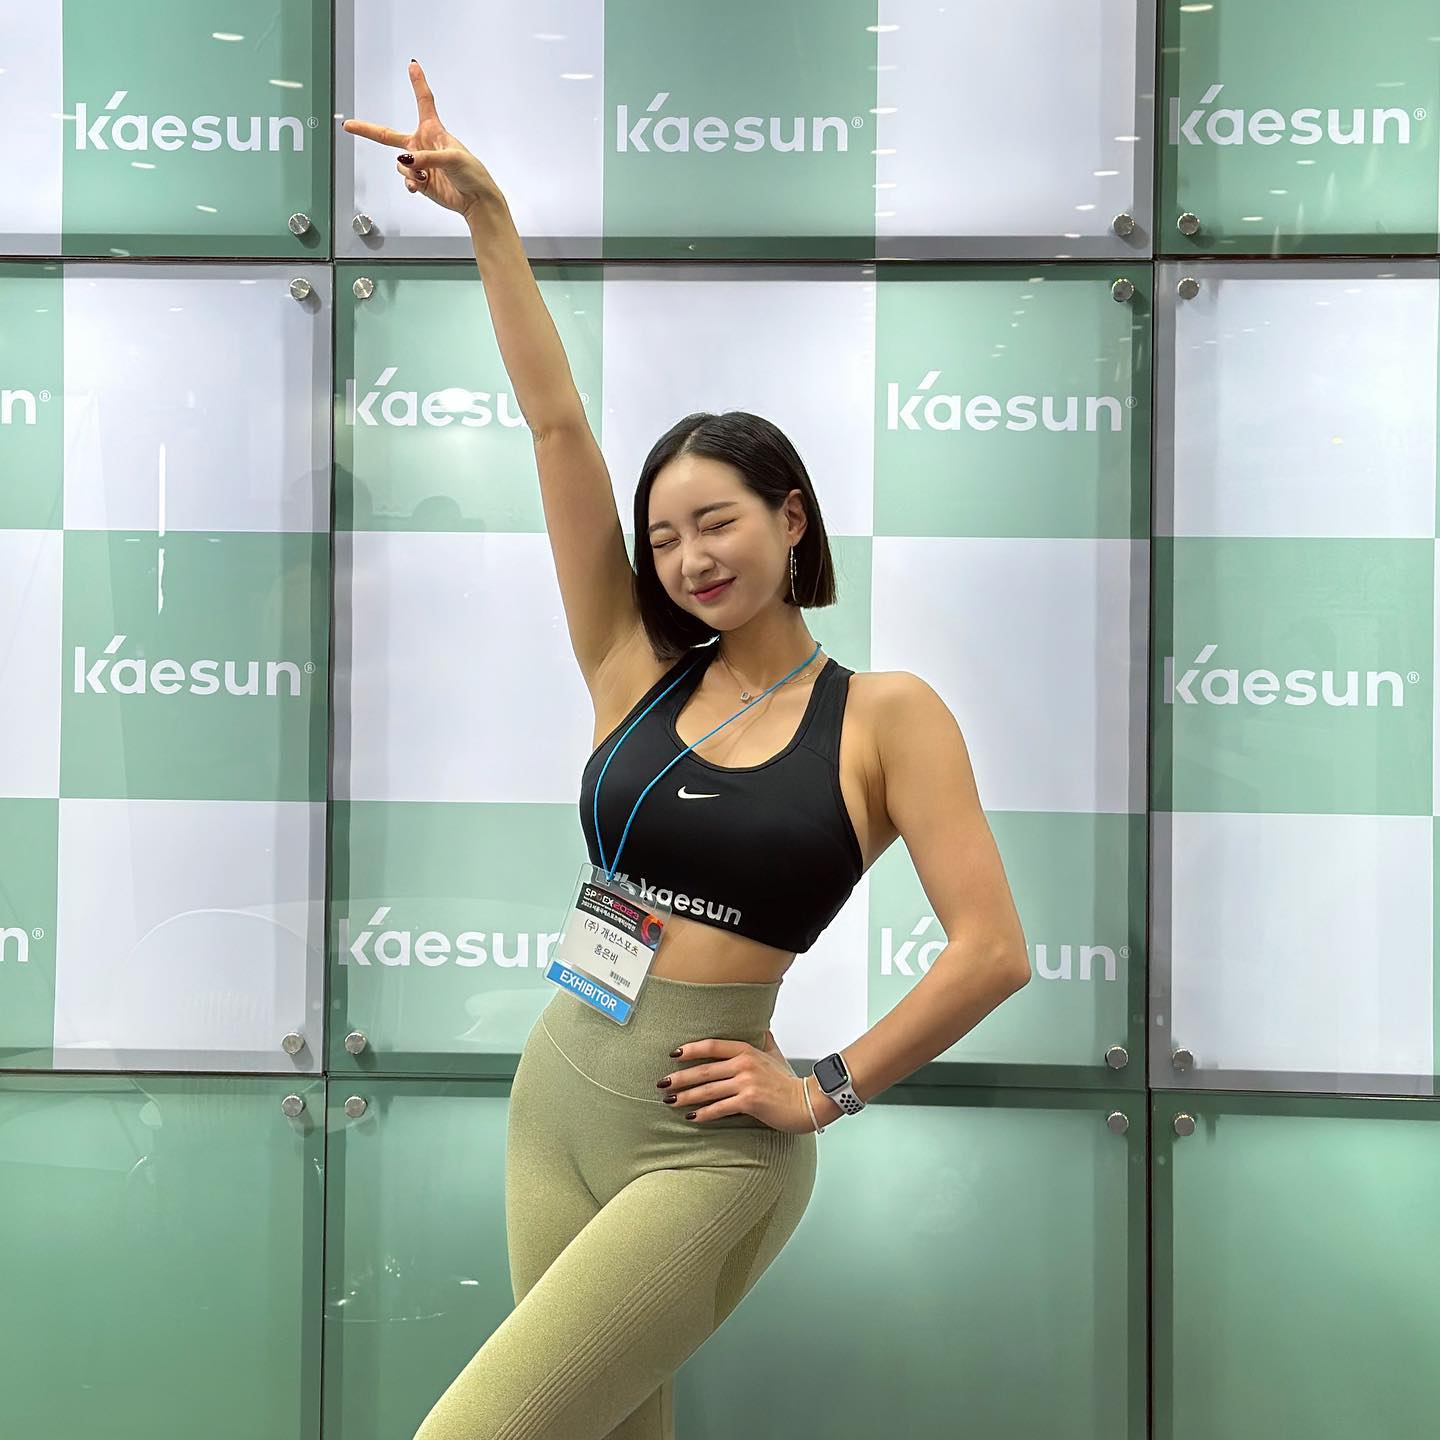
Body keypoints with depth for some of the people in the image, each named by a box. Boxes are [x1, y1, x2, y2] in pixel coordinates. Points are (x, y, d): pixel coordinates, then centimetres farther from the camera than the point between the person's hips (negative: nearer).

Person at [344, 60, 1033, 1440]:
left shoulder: (885, 713, -5)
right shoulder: (636, 671, 5)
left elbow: (992, 949, -9)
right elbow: (557, 423, 0)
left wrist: (827, 1089, -7)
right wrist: (486, 214, -2)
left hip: (707, 1146, -5)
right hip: (555, 1095, 5)